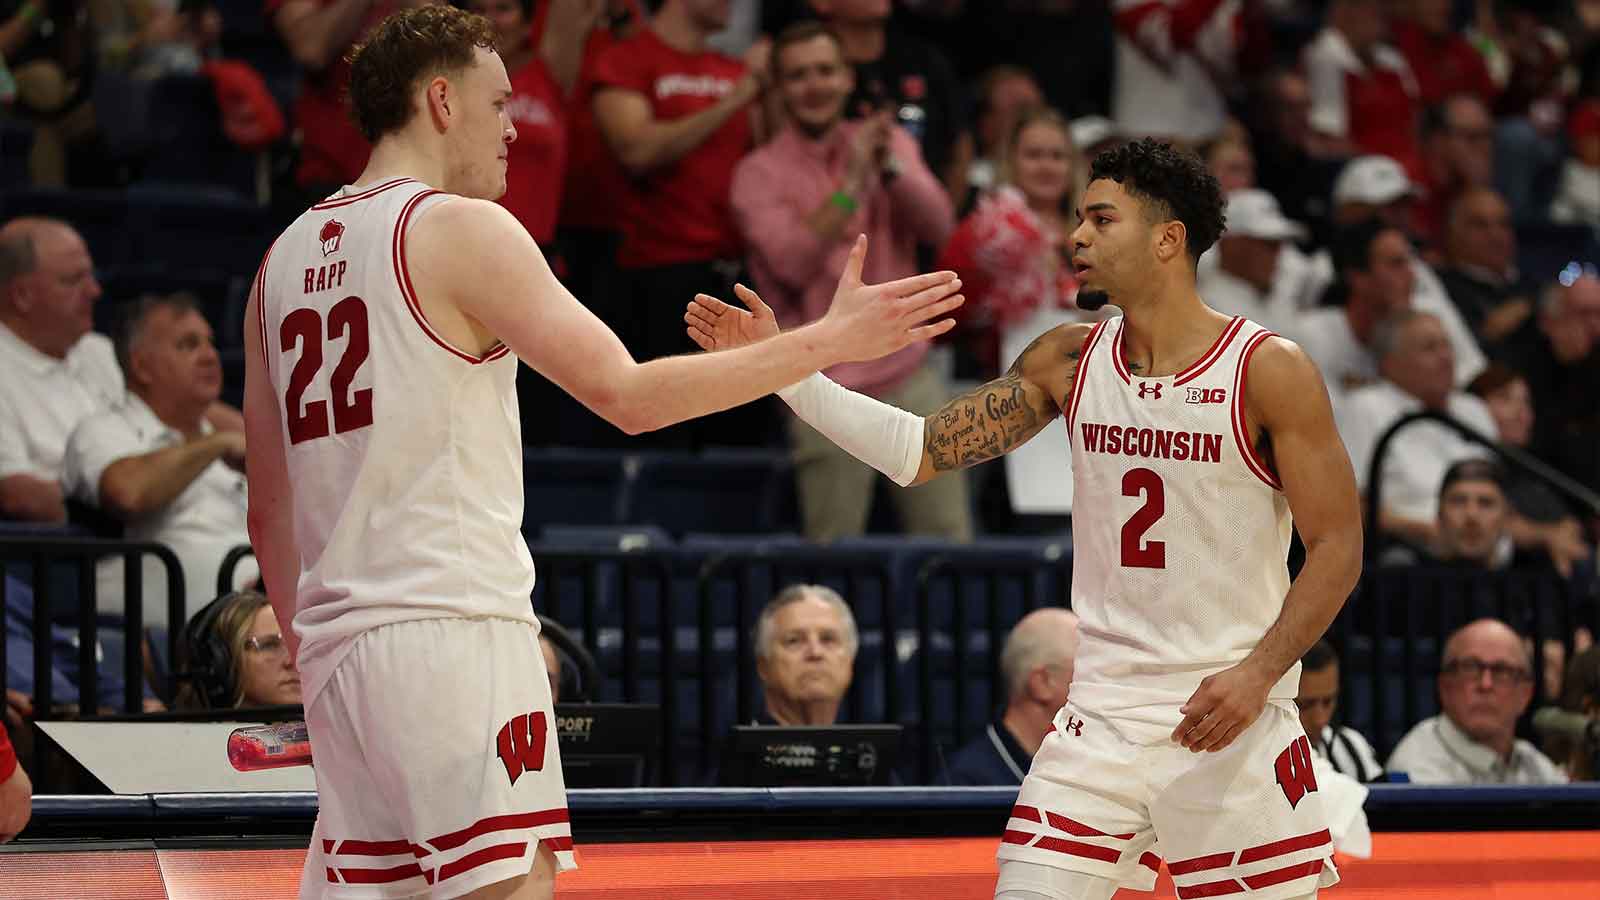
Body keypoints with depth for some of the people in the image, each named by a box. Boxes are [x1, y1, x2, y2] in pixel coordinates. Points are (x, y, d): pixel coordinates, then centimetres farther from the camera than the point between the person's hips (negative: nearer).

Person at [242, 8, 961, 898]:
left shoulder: (287, 257, 17)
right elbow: (629, 395, -11)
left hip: (339, 654, 8)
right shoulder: (461, 229, -6)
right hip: (453, 628, -8)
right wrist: (828, 341, -5)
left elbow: (271, 513, 19)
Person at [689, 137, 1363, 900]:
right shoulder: (1067, 361, 5)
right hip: (1102, 716, 4)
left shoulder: (1269, 371, -9)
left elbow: (1337, 547, -8)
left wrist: (1258, 672, -21)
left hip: (1229, 721, -4)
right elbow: (919, 452, 4)